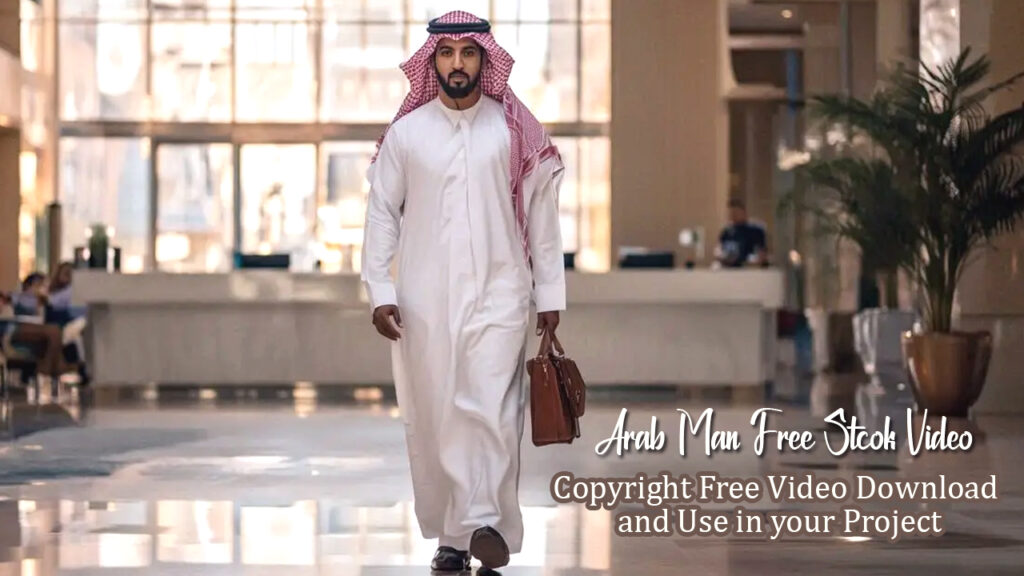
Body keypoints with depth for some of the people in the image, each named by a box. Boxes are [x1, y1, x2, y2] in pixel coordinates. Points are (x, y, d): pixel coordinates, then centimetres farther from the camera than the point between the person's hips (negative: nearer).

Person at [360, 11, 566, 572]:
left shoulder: (516, 132, 3)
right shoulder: (406, 133, 5)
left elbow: (541, 215, 6)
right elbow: (381, 212, 6)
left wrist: (549, 294, 4)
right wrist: (379, 291, -1)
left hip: (498, 295, -1)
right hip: (424, 300, 1)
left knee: (491, 410, -16)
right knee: (433, 417, 4)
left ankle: (483, 523, -22)